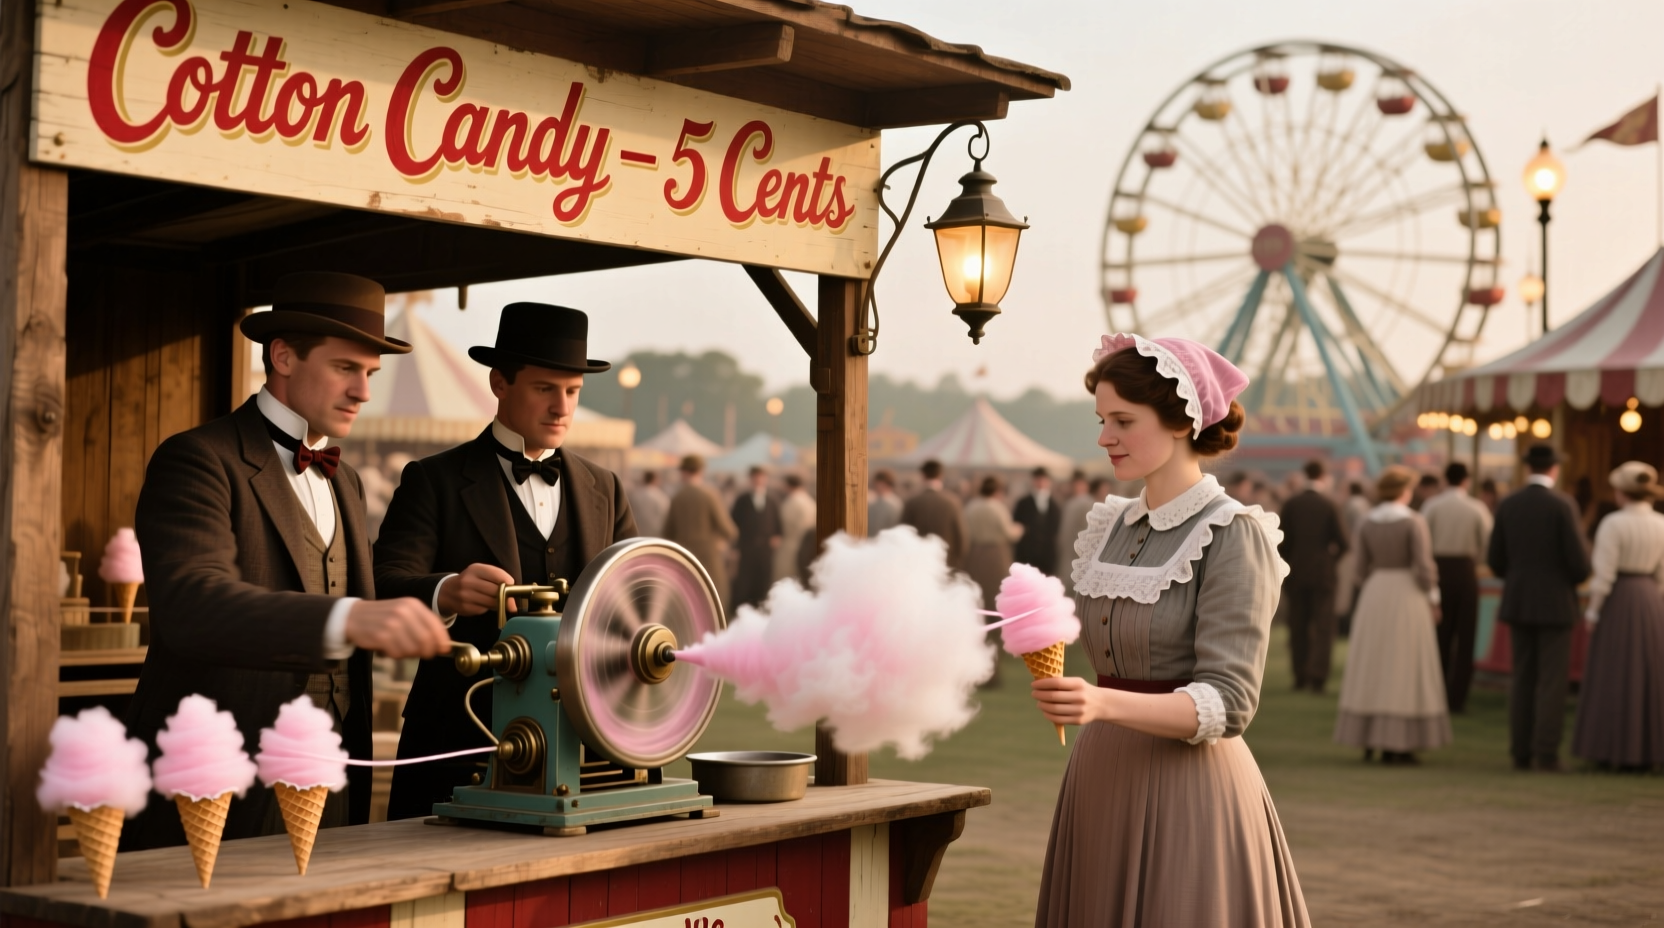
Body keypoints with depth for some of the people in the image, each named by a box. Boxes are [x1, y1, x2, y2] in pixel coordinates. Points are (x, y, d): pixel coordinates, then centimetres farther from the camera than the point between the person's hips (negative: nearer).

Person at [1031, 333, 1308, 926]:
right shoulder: (1110, 528, 9)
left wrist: (1105, 704, -30)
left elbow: (1226, 704, -19)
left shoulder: (1233, 536, -11)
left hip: (1189, 793, -6)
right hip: (1100, 784, 6)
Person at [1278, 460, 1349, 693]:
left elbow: (1284, 540, -3)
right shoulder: (1329, 505, -8)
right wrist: (1331, 556, 11)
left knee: (1298, 626, 10)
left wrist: (1286, 565, 9)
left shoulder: (1290, 504, -3)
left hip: (1296, 572, 2)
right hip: (1322, 573, -2)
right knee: (1323, 626, 1)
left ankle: (1301, 676, 13)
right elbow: (1342, 542, -9)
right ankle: (1317, 676, -8)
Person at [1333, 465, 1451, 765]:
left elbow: (1362, 568, 5)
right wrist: (1433, 599, -1)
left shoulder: (1368, 523, 3)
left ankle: (1368, 740, 13)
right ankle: (1397, 745, -2)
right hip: (1407, 595, -5)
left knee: (1372, 668, 11)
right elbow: (1423, 566, -14)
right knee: (1403, 669, 0)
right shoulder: (1413, 521, -11)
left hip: (1374, 595, 5)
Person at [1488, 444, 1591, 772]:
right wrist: (1576, 578, 11)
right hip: (1555, 603, -4)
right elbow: (1579, 560, -12)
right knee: (1553, 681, -1)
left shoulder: (1507, 505, 2)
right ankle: (1546, 754, -4)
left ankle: (1521, 753, 8)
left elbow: (1495, 560, 5)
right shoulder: (1563, 504, -11)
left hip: (1517, 601, 4)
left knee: (1522, 679, 9)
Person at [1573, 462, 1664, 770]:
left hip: (1619, 602, -5)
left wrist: (1593, 611, -6)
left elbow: (1604, 574, -15)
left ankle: (1617, 751, 5)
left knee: (1615, 676, 3)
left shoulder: (1613, 524, -15)